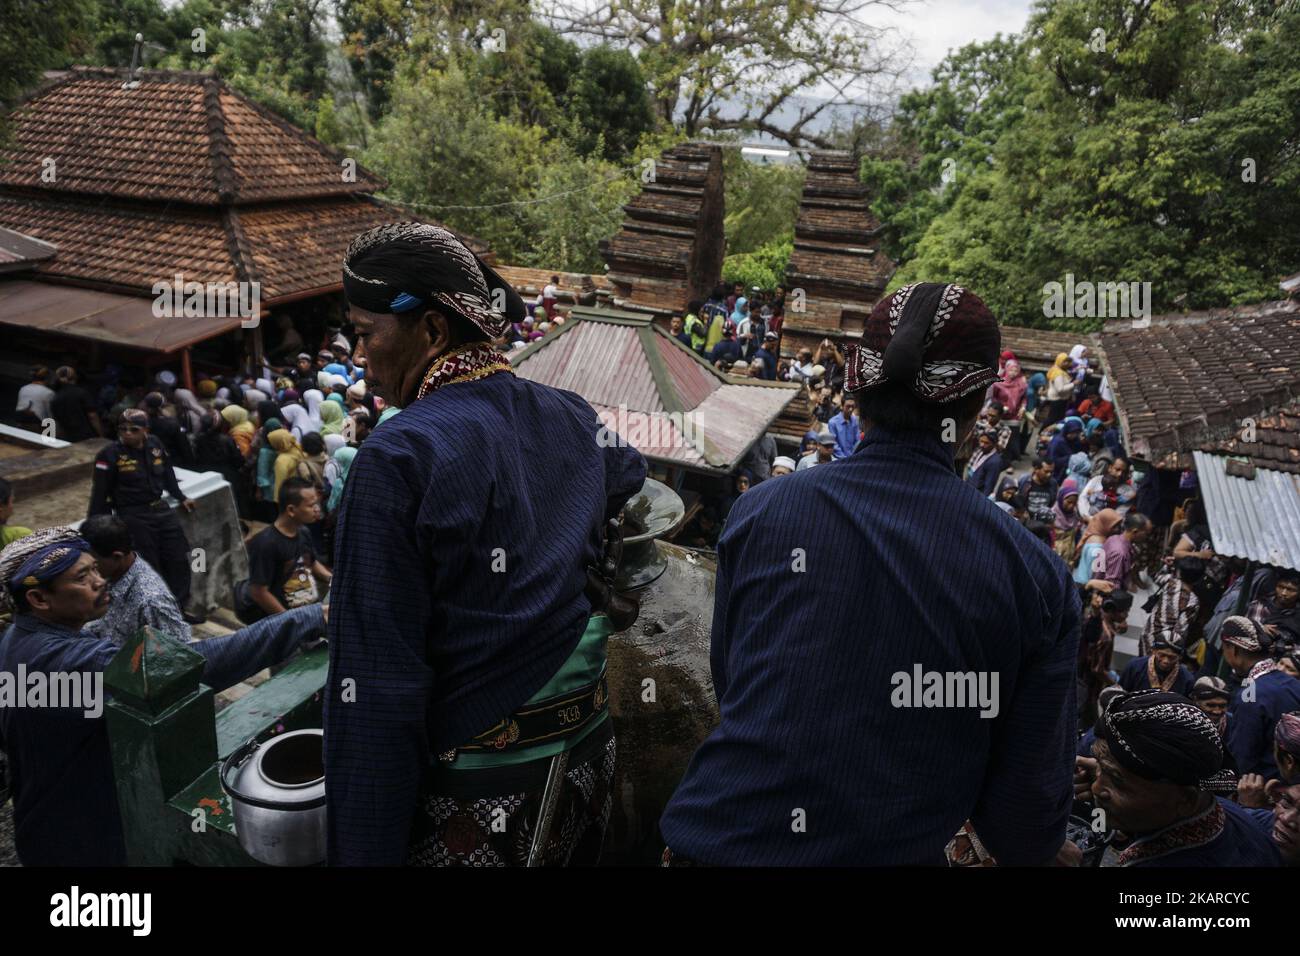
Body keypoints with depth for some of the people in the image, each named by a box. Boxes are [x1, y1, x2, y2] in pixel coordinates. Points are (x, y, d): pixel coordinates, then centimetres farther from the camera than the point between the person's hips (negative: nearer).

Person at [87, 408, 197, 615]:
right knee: (150, 567, -3)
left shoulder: (155, 445, 1)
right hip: (133, 516, -6)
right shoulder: (110, 455, -14)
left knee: (179, 560, 11)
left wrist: (181, 498, 25)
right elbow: (100, 492, -13)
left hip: (161, 509, 6)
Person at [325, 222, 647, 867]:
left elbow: (377, 687, -19)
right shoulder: (574, 419, -2)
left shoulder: (397, 458, -19)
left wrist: (363, 852, -12)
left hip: (476, 798, -5)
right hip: (589, 759, 6)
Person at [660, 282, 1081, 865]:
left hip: (715, 839, 1)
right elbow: (1024, 827, -4)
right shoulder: (1036, 575, -10)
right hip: (893, 850, 0)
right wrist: (1042, 846, 20)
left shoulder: (760, 511, -9)